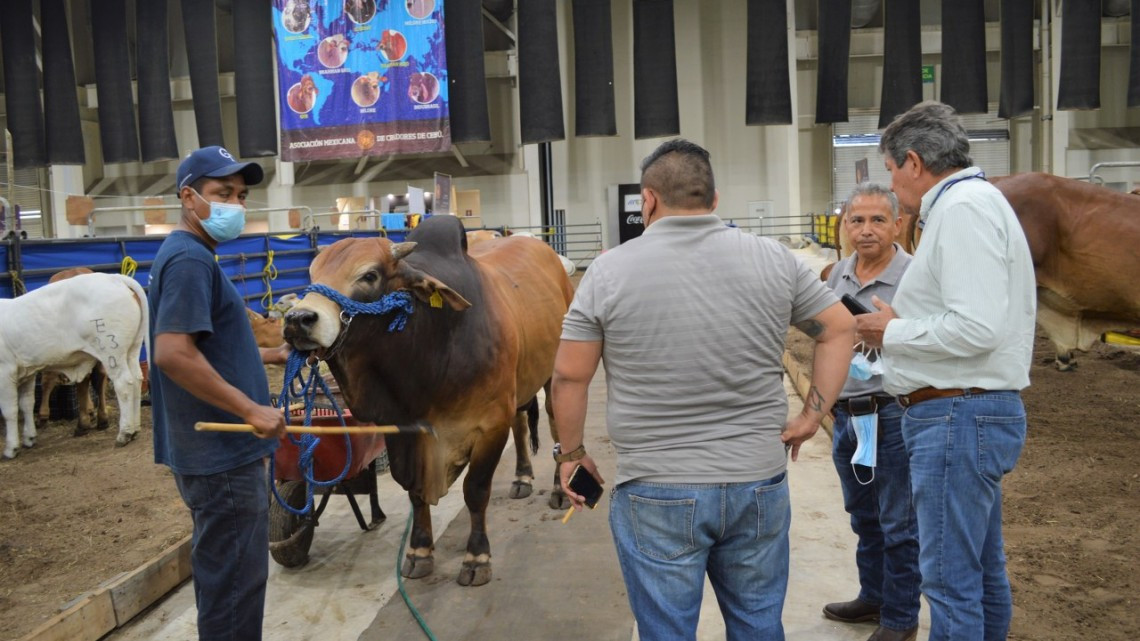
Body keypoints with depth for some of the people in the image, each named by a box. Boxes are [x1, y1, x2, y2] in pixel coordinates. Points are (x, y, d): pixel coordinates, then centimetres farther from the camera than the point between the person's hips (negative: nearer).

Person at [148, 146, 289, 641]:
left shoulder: (192, 257, 15)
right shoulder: (189, 259, -17)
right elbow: (173, 353, -27)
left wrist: (270, 355, 24)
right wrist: (253, 410, -24)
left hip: (217, 447, 10)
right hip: (221, 452, -10)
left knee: (224, 572, 21)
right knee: (234, 579, 1)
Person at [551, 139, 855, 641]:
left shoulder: (609, 271, -7)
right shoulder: (774, 259, 1)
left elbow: (569, 377, -4)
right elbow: (840, 329, 8)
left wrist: (571, 453, 9)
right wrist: (811, 417, 8)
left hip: (656, 495, -3)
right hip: (760, 486, 3)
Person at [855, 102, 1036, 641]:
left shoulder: (963, 208, -15)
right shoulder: (971, 203, 17)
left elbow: (977, 328, -25)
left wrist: (892, 332, -11)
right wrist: (900, 326, 12)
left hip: (958, 415, -11)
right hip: (969, 413, 11)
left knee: (950, 578, -2)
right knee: (981, 569, 21)